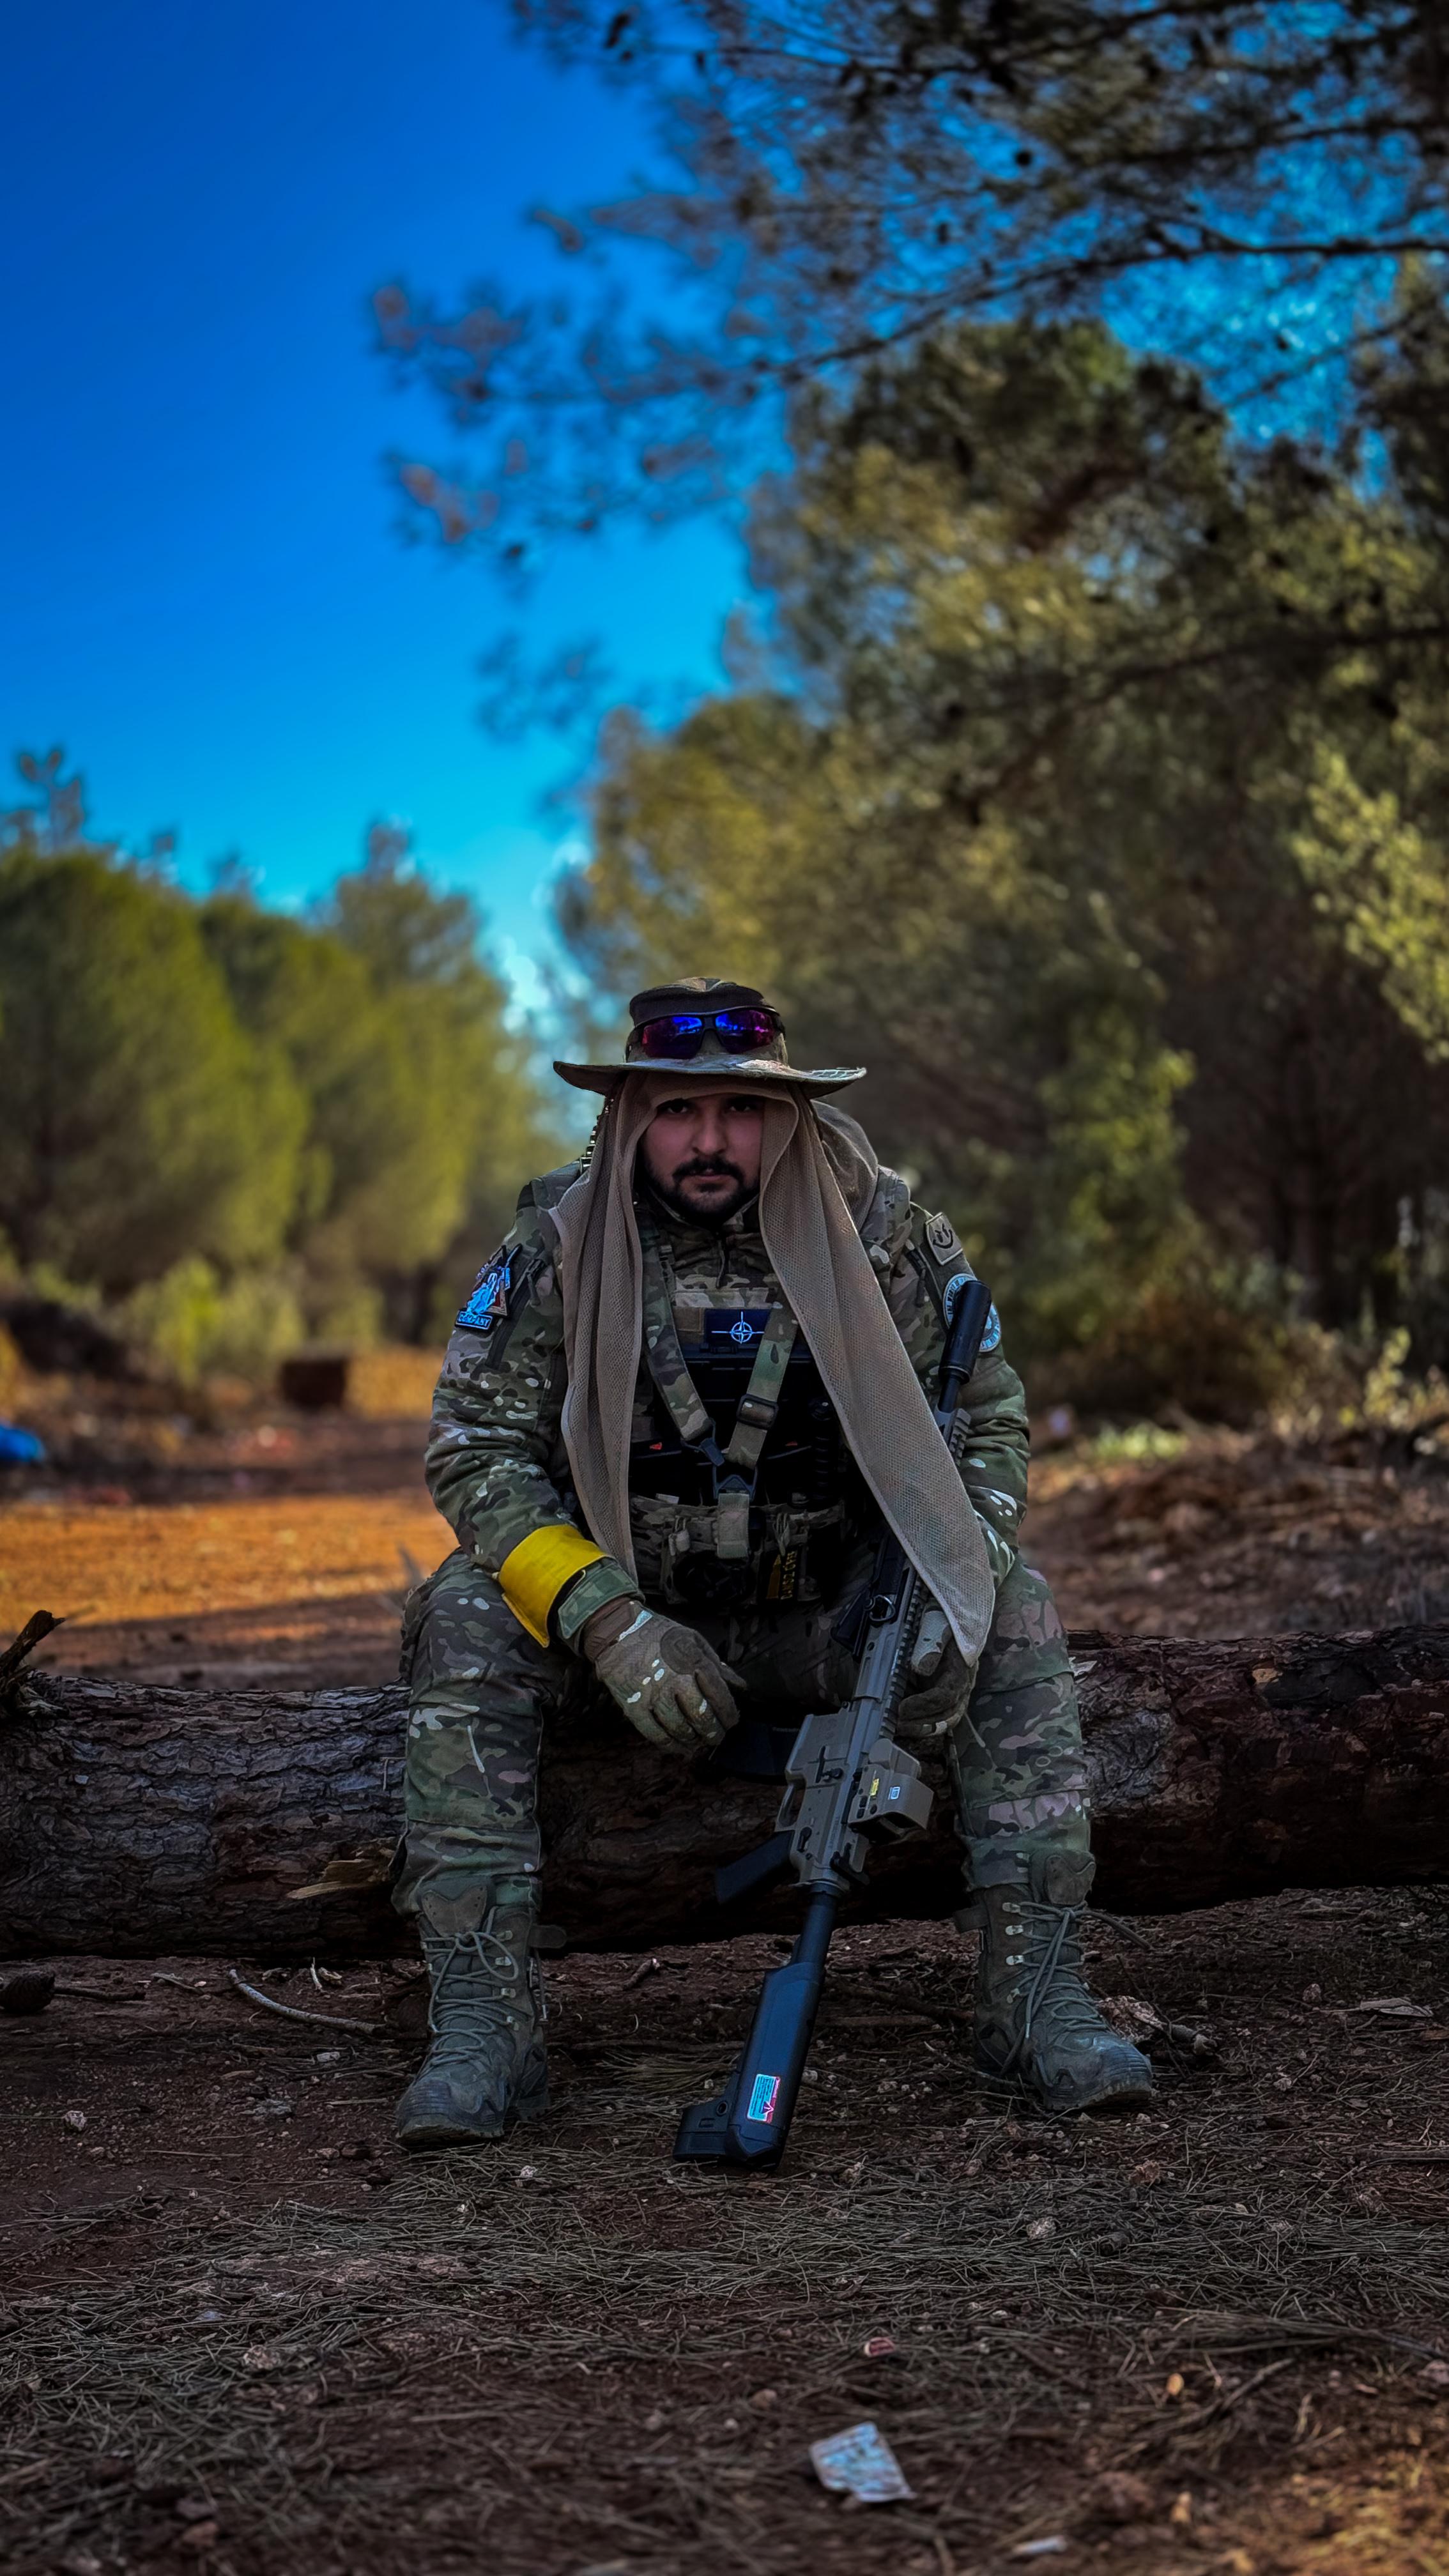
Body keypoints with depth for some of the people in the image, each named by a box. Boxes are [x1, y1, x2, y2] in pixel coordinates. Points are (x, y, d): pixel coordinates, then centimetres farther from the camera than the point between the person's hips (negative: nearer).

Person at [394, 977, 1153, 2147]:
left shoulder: (881, 1231, -8)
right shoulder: (560, 1242, -11)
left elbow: (989, 1424, -1)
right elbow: (476, 1447, -12)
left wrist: (954, 1593, -21)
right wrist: (607, 1623, -26)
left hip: (824, 1617, 1)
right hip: (622, 1602, 0)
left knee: (1016, 1615, -23)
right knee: (465, 1621, -28)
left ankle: (1038, 1997, -21)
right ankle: (483, 2027, -28)